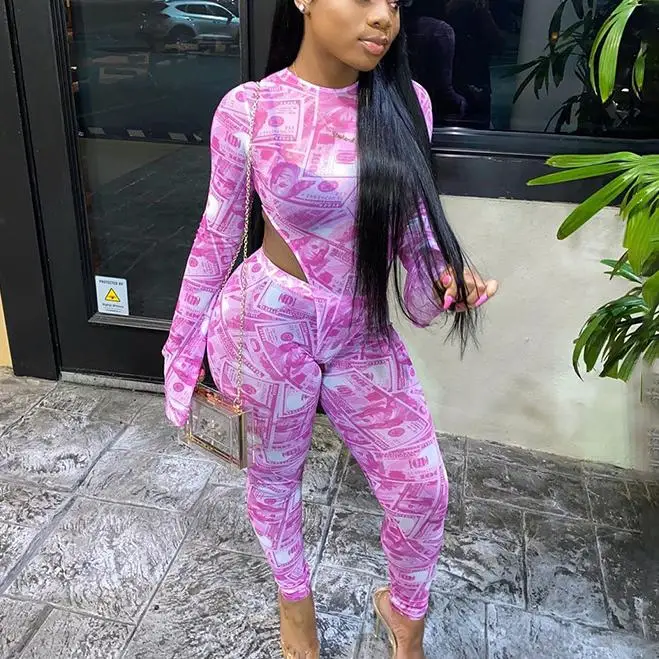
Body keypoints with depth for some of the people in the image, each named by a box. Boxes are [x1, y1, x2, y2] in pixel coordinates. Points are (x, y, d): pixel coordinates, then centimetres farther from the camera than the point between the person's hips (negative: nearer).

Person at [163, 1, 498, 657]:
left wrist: (444, 278, -13)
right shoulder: (248, 108, -12)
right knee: (275, 475, 17)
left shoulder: (406, 103, -3)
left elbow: (413, 224, 8)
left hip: (362, 333, 3)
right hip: (267, 325, -3)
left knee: (422, 486, 7)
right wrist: (183, 349, 1)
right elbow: (218, 235, -4)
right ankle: (293, 594, 50)